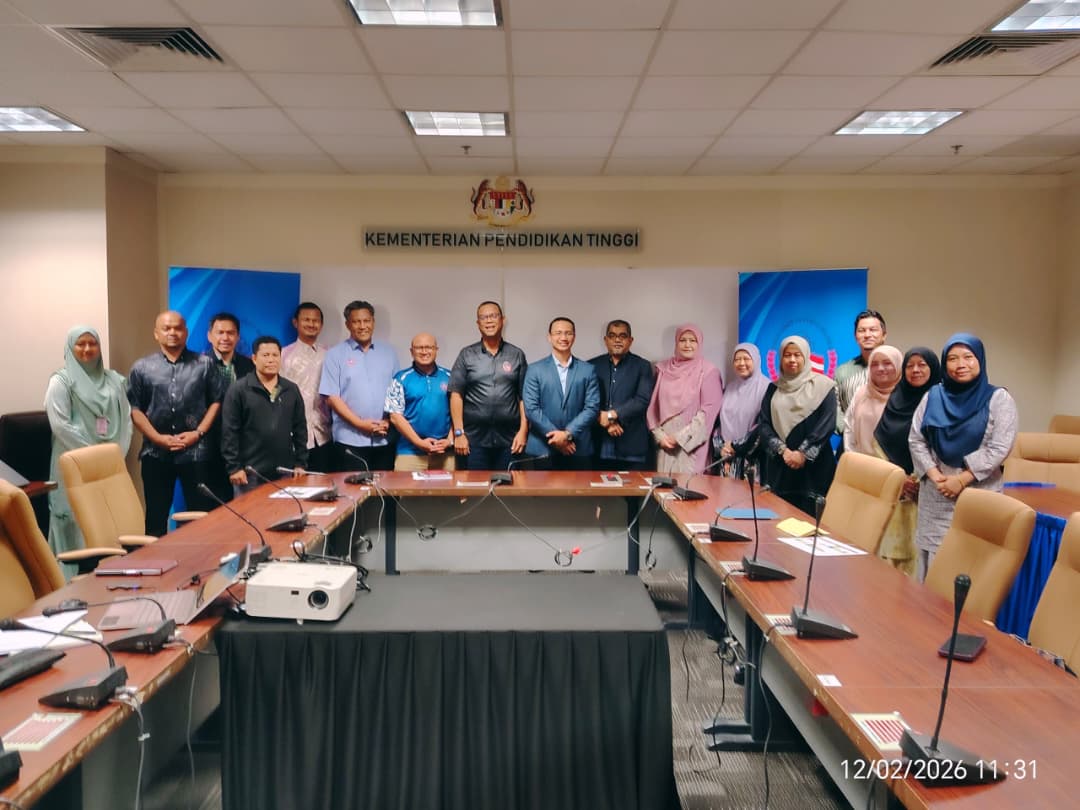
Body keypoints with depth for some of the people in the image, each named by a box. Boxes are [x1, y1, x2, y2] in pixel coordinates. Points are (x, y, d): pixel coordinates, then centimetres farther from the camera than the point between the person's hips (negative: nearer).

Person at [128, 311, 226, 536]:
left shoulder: (204, 364, 5)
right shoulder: (142, 367, 6)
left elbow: (217, 400, 3)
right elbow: (134, 408, 3)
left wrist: (198, 433, -7)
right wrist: (158, 438, -8)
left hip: (195, 452, 0)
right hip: (156, 453, 1)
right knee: (156, 516, 9)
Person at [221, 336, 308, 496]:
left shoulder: (292, 390, 10)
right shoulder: (238, 390, -3)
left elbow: (300, 429, 12)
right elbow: (229, 432, -6)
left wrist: (300, 463, 7)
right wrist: (234, 467, -10)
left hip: (285, 473, 4)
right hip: (250, 474, -4)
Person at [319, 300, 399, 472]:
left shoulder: (389, 353, 11)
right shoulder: (336, 354, 2)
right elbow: (331, 397, -4)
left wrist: (389, 421, -4)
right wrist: (360, 423, -12)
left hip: (384, 440, 3)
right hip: (350, 440, -3)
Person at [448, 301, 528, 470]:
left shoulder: (517, 355, 8)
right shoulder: (466, 355, 6)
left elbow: (524, 397, 6)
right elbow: (456, 395, 2)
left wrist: (523, 431, -2)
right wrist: (458, 433, -5)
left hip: (508, 439, 1)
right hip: (474, 439, -1)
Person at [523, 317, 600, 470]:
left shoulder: (588, 370, 8)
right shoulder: (535, 370, 4)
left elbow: (592, 407, 1)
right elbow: (531, 408, -3)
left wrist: (568, 433, -11)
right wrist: (556, 436, -10)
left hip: (578, 450, 1)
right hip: (542, 449, -1)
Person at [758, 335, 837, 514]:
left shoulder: (822, 386, 2)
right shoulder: (773, 388, 13)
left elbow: (827, 424, -7)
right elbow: (764, 424, 5)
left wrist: (804, 453, -14)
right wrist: (782, 450, -11)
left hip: (812, 466, -3)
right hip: (778, 465, 3)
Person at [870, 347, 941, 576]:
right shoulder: (894, 398, 11)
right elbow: (879, 441, 8)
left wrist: (920, 479, -11)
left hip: (925, 486, -3)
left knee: (916, 545, -4)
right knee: (890, 542, 1)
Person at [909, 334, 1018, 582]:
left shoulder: (998, 399, -1)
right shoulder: (933, 396, 8)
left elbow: (1000, 448, -9)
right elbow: (915, 440, 5)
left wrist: (962, 479, -13)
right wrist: (934, 474, -9)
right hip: (935, 495, 3)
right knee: (932, 559, 7)